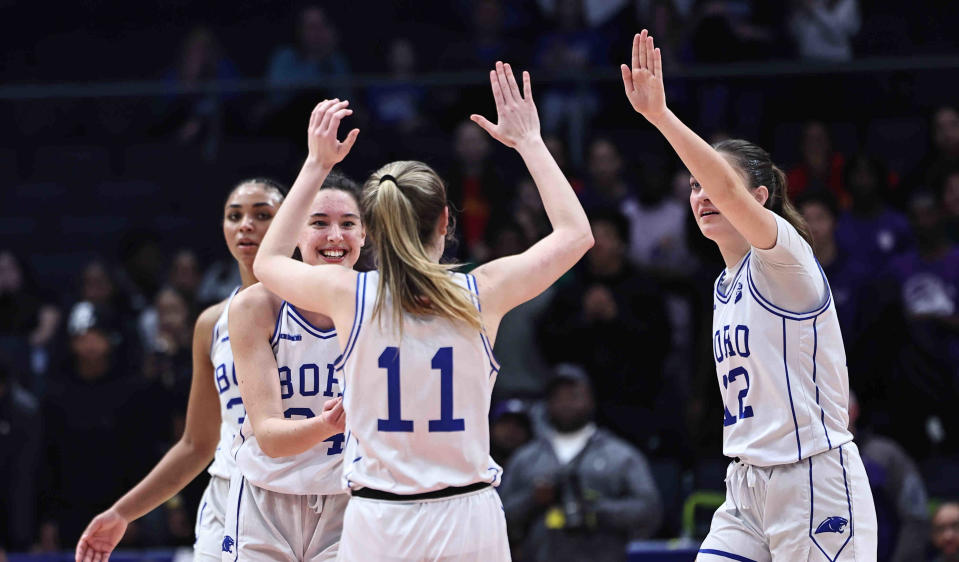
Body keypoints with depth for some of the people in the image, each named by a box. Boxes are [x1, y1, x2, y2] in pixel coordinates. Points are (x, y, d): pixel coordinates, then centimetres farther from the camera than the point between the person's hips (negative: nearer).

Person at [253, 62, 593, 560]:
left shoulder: (347, 295, -4)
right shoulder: (481, 294, -5)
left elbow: (269, 262, 20)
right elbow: (575, 234, 12)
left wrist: (316, 164, 23)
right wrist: (529, 142, 18)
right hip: (467, 519, 0)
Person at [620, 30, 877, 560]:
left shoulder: (784, 256, -8)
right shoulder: (726, 284, 17)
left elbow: (730, 190, -27)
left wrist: (659, 113, -34)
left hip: (813, 481, -8)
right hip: (746, 486, 8)